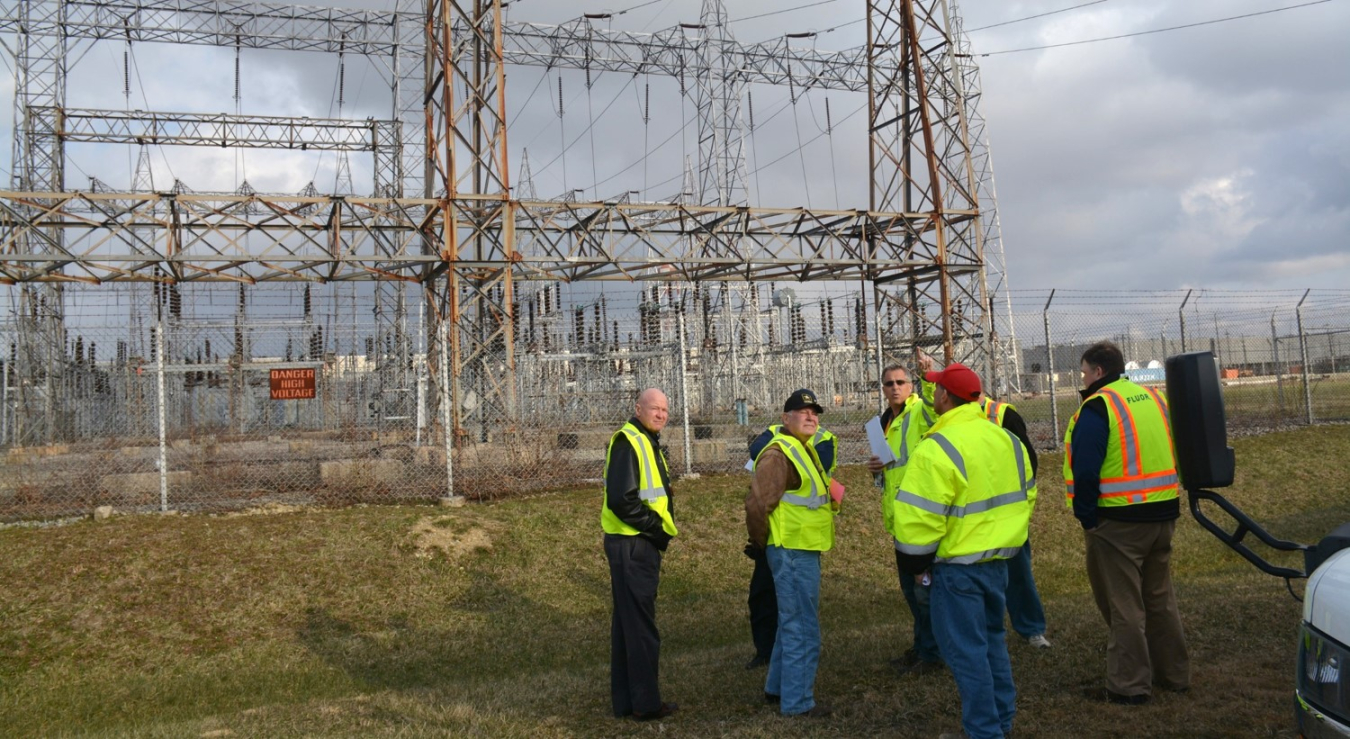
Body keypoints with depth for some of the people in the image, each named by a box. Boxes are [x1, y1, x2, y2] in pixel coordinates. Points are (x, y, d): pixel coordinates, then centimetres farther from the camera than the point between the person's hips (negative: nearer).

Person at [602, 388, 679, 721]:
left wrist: (658, 528, 9)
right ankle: (645, 703, 6)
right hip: (631, 545, -10)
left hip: (642, 543, 10)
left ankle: (625, 700, 23)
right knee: (640, 623, -3)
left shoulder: (648, 443, 17)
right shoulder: (627, 442, -16)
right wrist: (655, 528, -15)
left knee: (627, 622, 14)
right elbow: (621, 499, -24)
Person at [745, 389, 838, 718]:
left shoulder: (805, 450, 15)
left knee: (792, 623, 20)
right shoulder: (779, 454, -17)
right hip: (792, 552, -11)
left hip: (805, 550, 11)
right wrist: (762, 542, -11)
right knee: (803, 629, -3)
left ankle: (778, 687, 33)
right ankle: (797, 701, 7)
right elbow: (757, 504, -22)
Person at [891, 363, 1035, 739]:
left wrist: (917, 563, -7)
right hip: (998, 558, 8)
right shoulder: (1007, 439, 5)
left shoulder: (937, 449, -21)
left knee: (966, 650, 2)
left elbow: (919, 519, -22)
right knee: (991, 638, 21)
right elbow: (1025, 497, 15)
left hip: (958, 566, -8)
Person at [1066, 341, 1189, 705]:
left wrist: (1087, 519, -10)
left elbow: (1085, 471, -19)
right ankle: (1174, 674, 31)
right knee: (1160, 597, 20)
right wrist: (1167, 507, 19)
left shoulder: (1097, 408, -13)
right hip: (1163, 515, 8)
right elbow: (1175, 456, 17)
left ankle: (1129, 686, 8)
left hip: (1117, 523, -7)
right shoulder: (1156, 399, 11)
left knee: (1123, 604, 2)